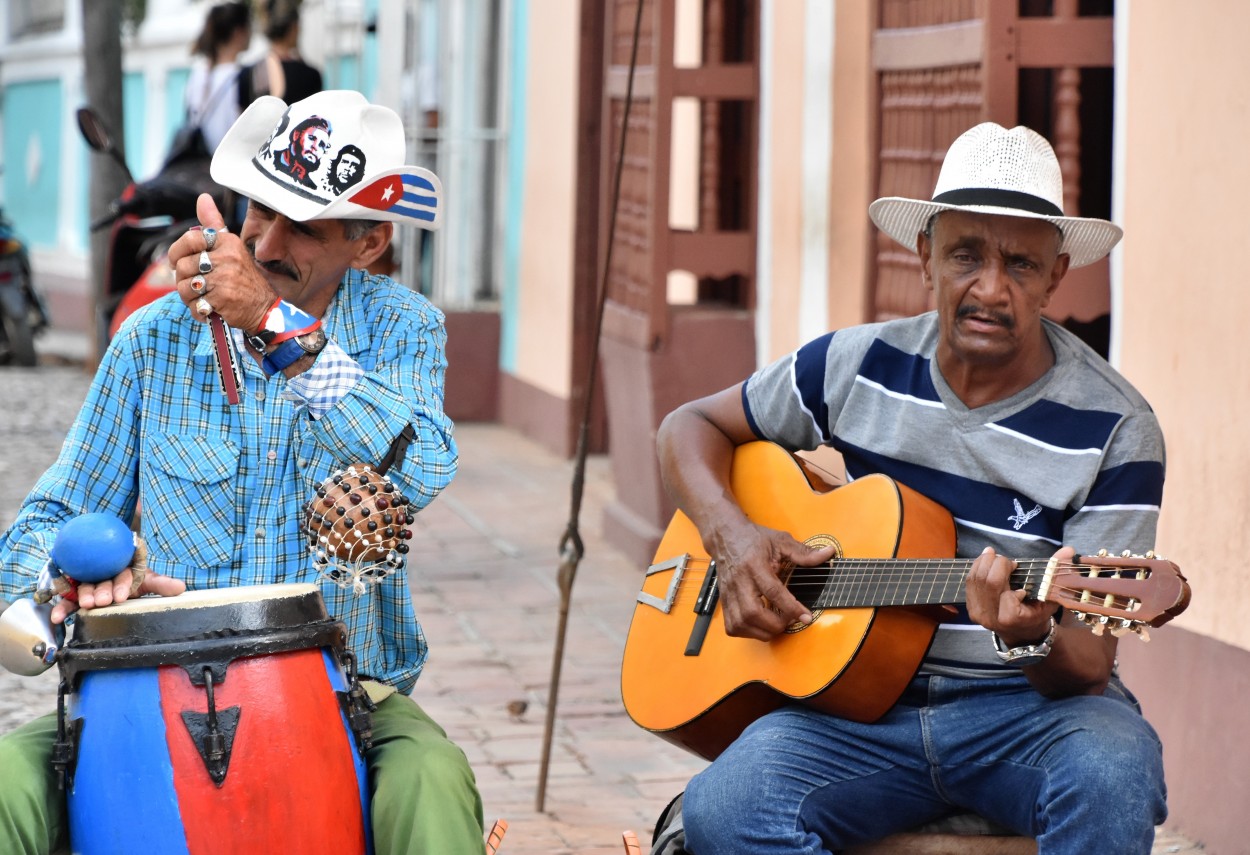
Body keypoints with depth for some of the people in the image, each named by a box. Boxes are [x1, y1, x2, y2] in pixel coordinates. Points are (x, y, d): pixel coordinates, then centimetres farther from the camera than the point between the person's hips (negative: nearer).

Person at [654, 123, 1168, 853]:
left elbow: (1088, 665, -10)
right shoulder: (860, 368, 4)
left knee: (1112, 773, -39)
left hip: (1031, 705, -2)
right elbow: (693, 425, 19)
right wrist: (730, 533, -2)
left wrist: (1033, 637, -35)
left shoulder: (1114, 429, -7)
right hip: (862, 700, 2)